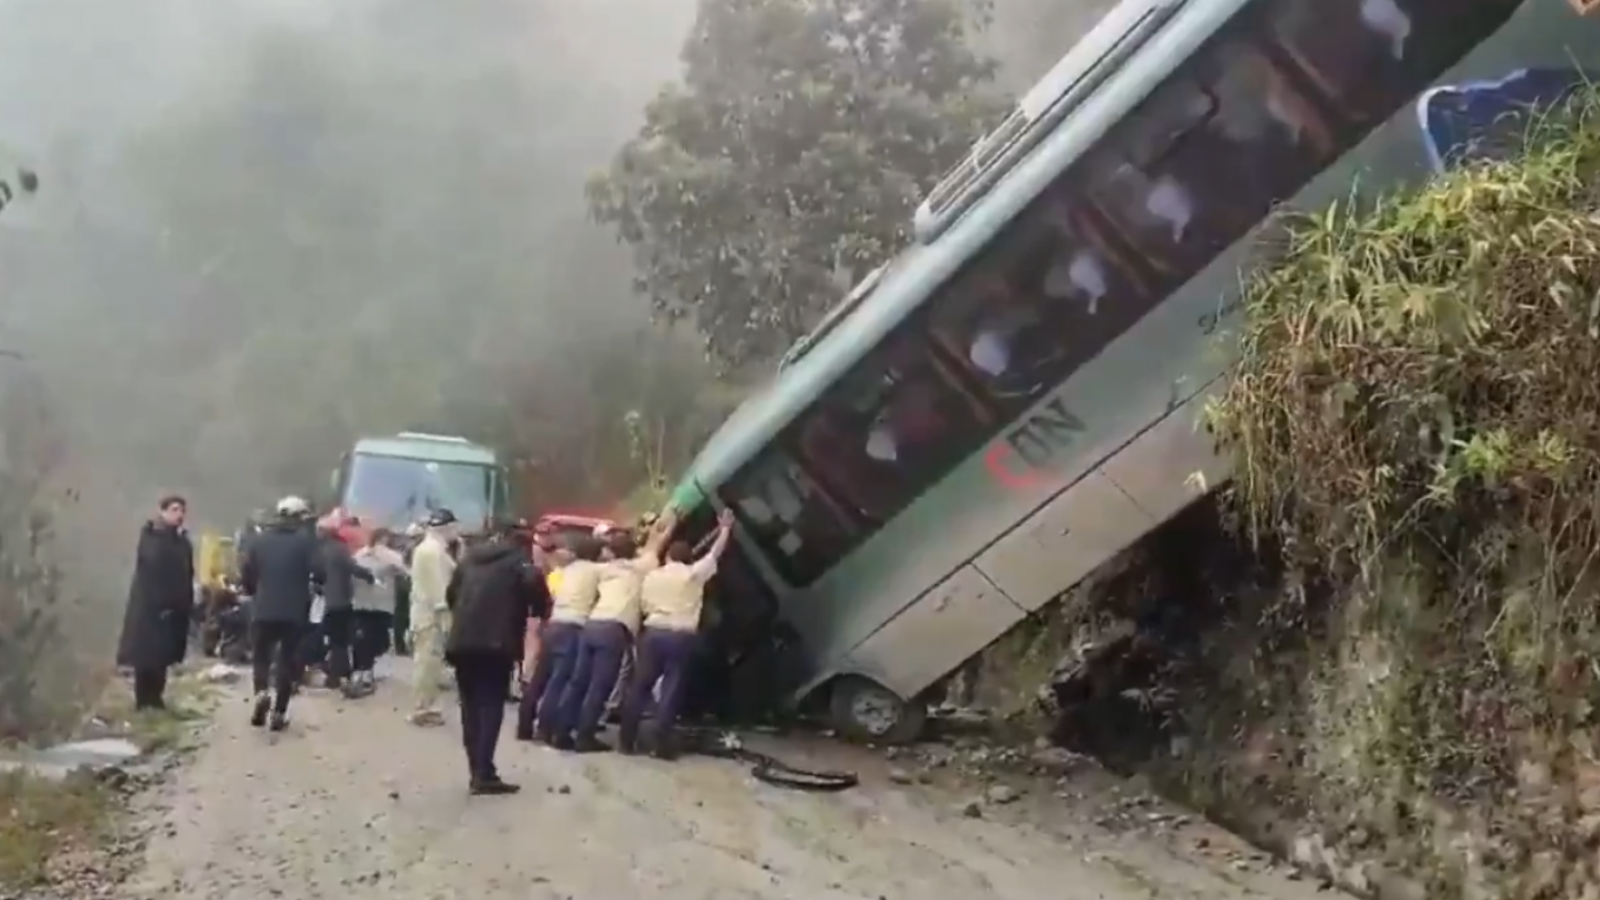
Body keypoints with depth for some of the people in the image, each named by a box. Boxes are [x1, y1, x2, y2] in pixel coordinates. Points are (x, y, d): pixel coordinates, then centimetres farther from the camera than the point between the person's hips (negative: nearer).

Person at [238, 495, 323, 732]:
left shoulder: (261, 537, 4)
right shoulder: (306, 538, -4)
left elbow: (245, 572, 2)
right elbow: (318, 571, -14)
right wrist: (312, 582, 8)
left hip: (263, 609, 2)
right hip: (294, 610, -2)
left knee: (261, 655, 17)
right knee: (287, 659, 8)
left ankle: (261, 692, -10)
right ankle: (278, 713, 6)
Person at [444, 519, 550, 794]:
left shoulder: (470, 557, 22)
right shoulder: (518, 559, 4)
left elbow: (451, 593, 27)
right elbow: (534, 583, -16)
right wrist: (539, 611, 1)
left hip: (461, 641, 5)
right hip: (495, 642, -5)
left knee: (470, 706, 13)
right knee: (491, 706, -3)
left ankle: (476, 771, 13)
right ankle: (484, 774, -11)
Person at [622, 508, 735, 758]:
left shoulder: (652, 576, 9)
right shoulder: (694, 574, 1)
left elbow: (644, 605, 11)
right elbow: (715, 552, 10)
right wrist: (725, 528, 22)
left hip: (653, 632, 2)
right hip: (681, 637, -2)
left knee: (640, 685, 8)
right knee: (671, 689, 0)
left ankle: (626, 740, 10)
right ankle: (662, 744, -1)